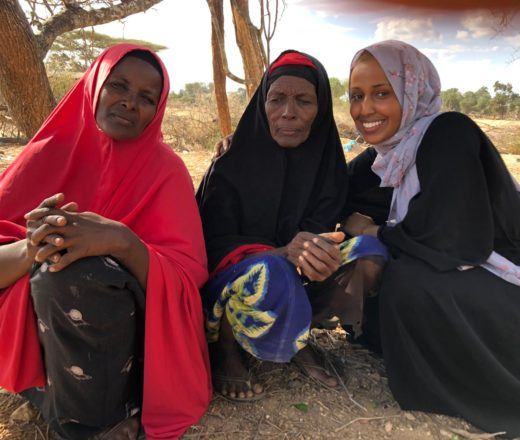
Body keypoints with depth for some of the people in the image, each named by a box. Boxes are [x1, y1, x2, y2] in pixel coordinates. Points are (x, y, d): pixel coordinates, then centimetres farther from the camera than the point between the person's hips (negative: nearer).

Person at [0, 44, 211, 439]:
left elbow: (188, 279, -14)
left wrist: (122, 242, -30)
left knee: (79, 272, -29)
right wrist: (32, 248, -26)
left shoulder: (164, 168, -3)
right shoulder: (49, 153, 2)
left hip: (124, 326, -2)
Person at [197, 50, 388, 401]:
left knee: (370, 252, -17)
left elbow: (321, 235, -5)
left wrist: (316, 253, -32)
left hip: (300, 284, 4)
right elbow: (214, 244, -15)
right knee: (271, 273, -37)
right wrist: (283, 252, -35)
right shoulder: (232, 164, -11)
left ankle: (299, 340, -1)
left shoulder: (328, 165, -1)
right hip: (228, 283, -4)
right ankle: (225, 349, -7)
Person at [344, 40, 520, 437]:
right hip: (451, 288, 7)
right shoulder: (387, 155, 0)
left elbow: (453, 242, -30)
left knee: (409, 280, -29)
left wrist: (373, 232, -14)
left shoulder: (448, 135, -22)